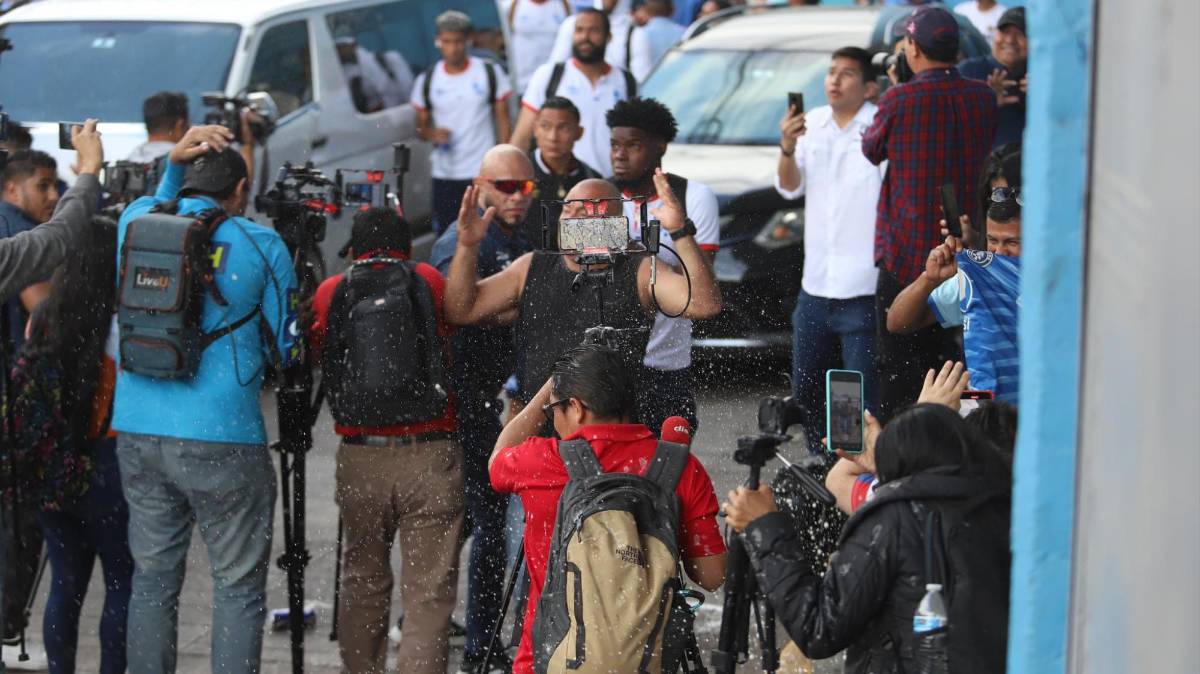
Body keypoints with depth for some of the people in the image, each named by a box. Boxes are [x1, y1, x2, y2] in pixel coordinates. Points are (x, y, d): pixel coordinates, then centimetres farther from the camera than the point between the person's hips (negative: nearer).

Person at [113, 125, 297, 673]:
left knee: (153, 578, 12)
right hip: (222, 438, -5)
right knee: (239, 586, 3)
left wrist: (173, 164, 21)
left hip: (137, 431, 5)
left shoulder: (136, 221, 7)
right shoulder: (260, 244, -4)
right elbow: (288, 346, 2)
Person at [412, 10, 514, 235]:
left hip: (483, 172, -2)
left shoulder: (490, 73, 2)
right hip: (444, 174, 2)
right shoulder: (426, 81, 6)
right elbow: (421, 126, 12)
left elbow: (504, 121, 4)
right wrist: (432, 134, -12)